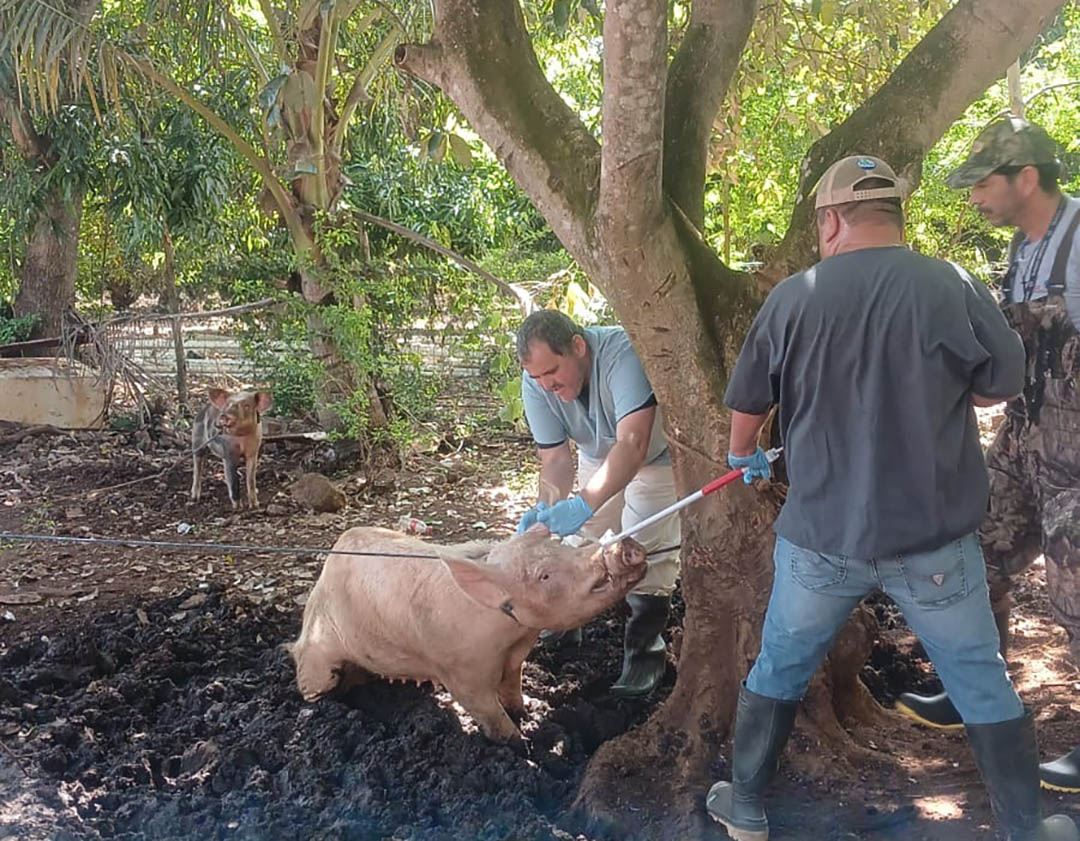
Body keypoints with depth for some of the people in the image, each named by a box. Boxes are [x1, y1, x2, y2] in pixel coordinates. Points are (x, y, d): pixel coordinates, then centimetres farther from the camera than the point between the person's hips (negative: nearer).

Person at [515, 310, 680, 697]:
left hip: (655, 456, -5)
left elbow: (633, 444, -51)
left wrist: (583, 504, -62)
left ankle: (645, 651, 2)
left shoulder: (622, 352, -42)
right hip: (597, 458, 5)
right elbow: (555, 458, -21)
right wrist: (546, 507, -42)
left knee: (647, 552, -12)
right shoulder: (536, 383, -23)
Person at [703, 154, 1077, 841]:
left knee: (779, 670, 19)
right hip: (935, 537, 0)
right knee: (983, 683, 17)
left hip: (821, 534, 1)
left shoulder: (792, 298, -8)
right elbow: (1000, 387, 5)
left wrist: (743, 455, 25)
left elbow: (747, 405, 4)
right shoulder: (956, 288, -11)